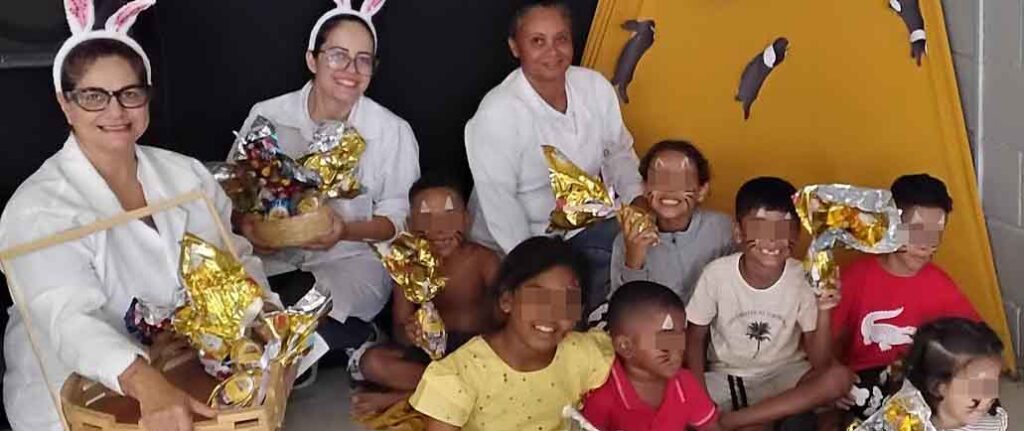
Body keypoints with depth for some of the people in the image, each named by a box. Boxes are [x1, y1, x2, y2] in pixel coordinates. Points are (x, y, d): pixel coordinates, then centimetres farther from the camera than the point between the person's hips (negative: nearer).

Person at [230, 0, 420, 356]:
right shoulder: (267, 116, -2)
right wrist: (247, 226, -17)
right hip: (273, 255, 3)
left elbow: (400, 217, -3)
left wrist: (347, 231, -22)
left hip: (352, 258, -3)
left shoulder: (393, 132, -6)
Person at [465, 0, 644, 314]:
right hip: (518, 240, -5)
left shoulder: (596, 87, -4)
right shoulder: (496, 114, -20)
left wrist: (638, 200, -8)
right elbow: (498, 203, -18)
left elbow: (618, 152, 9)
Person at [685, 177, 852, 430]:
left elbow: (820, 363, -15)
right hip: (725, 378, -1)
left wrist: (823, 311, -31)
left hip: (783, 377, 1)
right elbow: (696, 338, -2)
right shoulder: (717, 274, -16)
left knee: (838, 379, -28)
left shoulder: (803, 279, -15)